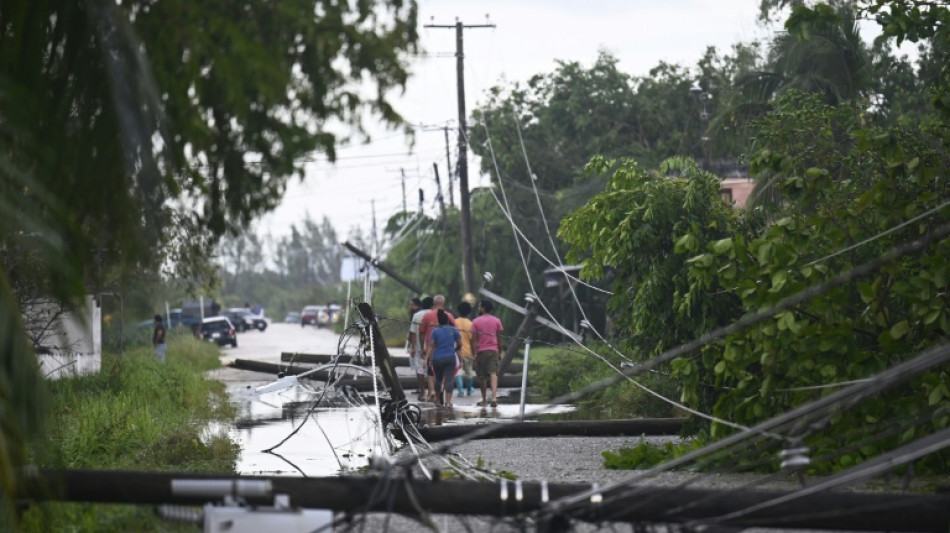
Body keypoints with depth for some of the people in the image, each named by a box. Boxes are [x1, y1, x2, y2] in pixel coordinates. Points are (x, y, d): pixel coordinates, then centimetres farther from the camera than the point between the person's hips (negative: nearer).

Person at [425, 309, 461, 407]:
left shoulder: (435, 331, -1)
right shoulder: (453, 330, 3)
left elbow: (430, 345, -7)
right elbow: (459, 344, 8)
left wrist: (427, 358, -9)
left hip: (437, 359, 0)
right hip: (450, 358, 0)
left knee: (438, 379, 16)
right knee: (449, 380, -4)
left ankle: (438, 400, 25)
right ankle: (448, 401, -15)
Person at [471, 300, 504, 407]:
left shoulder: (476, 322, -1)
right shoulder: (496, 321, 7)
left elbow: (474, 339, -4)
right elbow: (499, 339, 9)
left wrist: (474, 354, -2)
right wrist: (500, 353, 17)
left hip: (480, 351, -1)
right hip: (493, 350, 1)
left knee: (481, 377, 10)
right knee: (493, 374, -10)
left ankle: (484, 400, 18)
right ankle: (494, 397, -29)